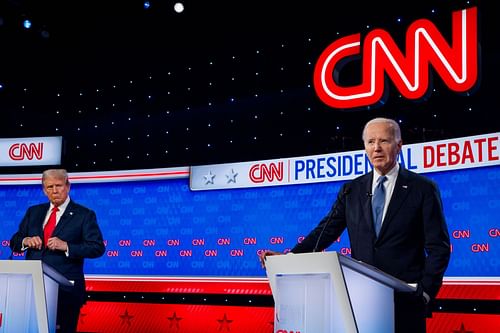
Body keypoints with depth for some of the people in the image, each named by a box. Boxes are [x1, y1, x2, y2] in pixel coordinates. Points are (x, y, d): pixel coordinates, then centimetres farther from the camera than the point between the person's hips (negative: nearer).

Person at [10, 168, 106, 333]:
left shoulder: (85, 215, 0)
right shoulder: (33, 212, 15)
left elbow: (98, 248, -8)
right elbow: (14, 242, 17)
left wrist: (66, 246, -19)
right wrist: (26, 241, -6)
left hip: (66, 289, -4)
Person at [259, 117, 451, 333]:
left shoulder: (423, 189, 1)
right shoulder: (352, 190, 10)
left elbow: (438, 247, -1)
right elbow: (326, 231, 4)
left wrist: (426, 292, -10)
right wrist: (289, 257, -10)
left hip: (405, 298, -2)